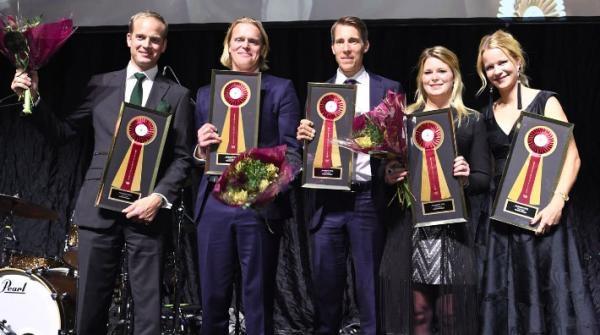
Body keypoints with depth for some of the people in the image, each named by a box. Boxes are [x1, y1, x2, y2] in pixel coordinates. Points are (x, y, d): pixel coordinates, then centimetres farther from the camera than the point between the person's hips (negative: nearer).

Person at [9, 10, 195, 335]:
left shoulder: (176, 95, 6)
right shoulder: (100, 85, 11)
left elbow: (183, 157, 2)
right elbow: (62, 131, 11)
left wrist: (160, 197, -11)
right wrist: (33, 97, -2)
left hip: (145, 207, -1)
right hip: (99, 206, 2)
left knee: (147, 306, 4)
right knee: (90, 304, 6)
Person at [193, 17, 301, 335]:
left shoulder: (281, 89, 4)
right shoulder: (206, 93, 15)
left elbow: (291, 149, -2)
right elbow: (199, 154, 16)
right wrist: (201, 148, -7)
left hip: (260, 204, -3)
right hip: (214, 203, 3)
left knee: (258, 297, 5)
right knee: (212, 296, 8)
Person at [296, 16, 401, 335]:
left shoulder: (388, 89, 4)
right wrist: (303, 137, -9)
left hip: (368, 199, -2)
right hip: (326, 201, 2)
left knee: (370, 288, 5)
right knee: (325, 286, 9)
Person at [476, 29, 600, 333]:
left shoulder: (544, 102, -2)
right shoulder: (488, 114, 11)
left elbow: (571, 156, -8)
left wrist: (558, 201, -19)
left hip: (542, 212, -4)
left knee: (552, 290, -5)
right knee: (509, 295, 8)